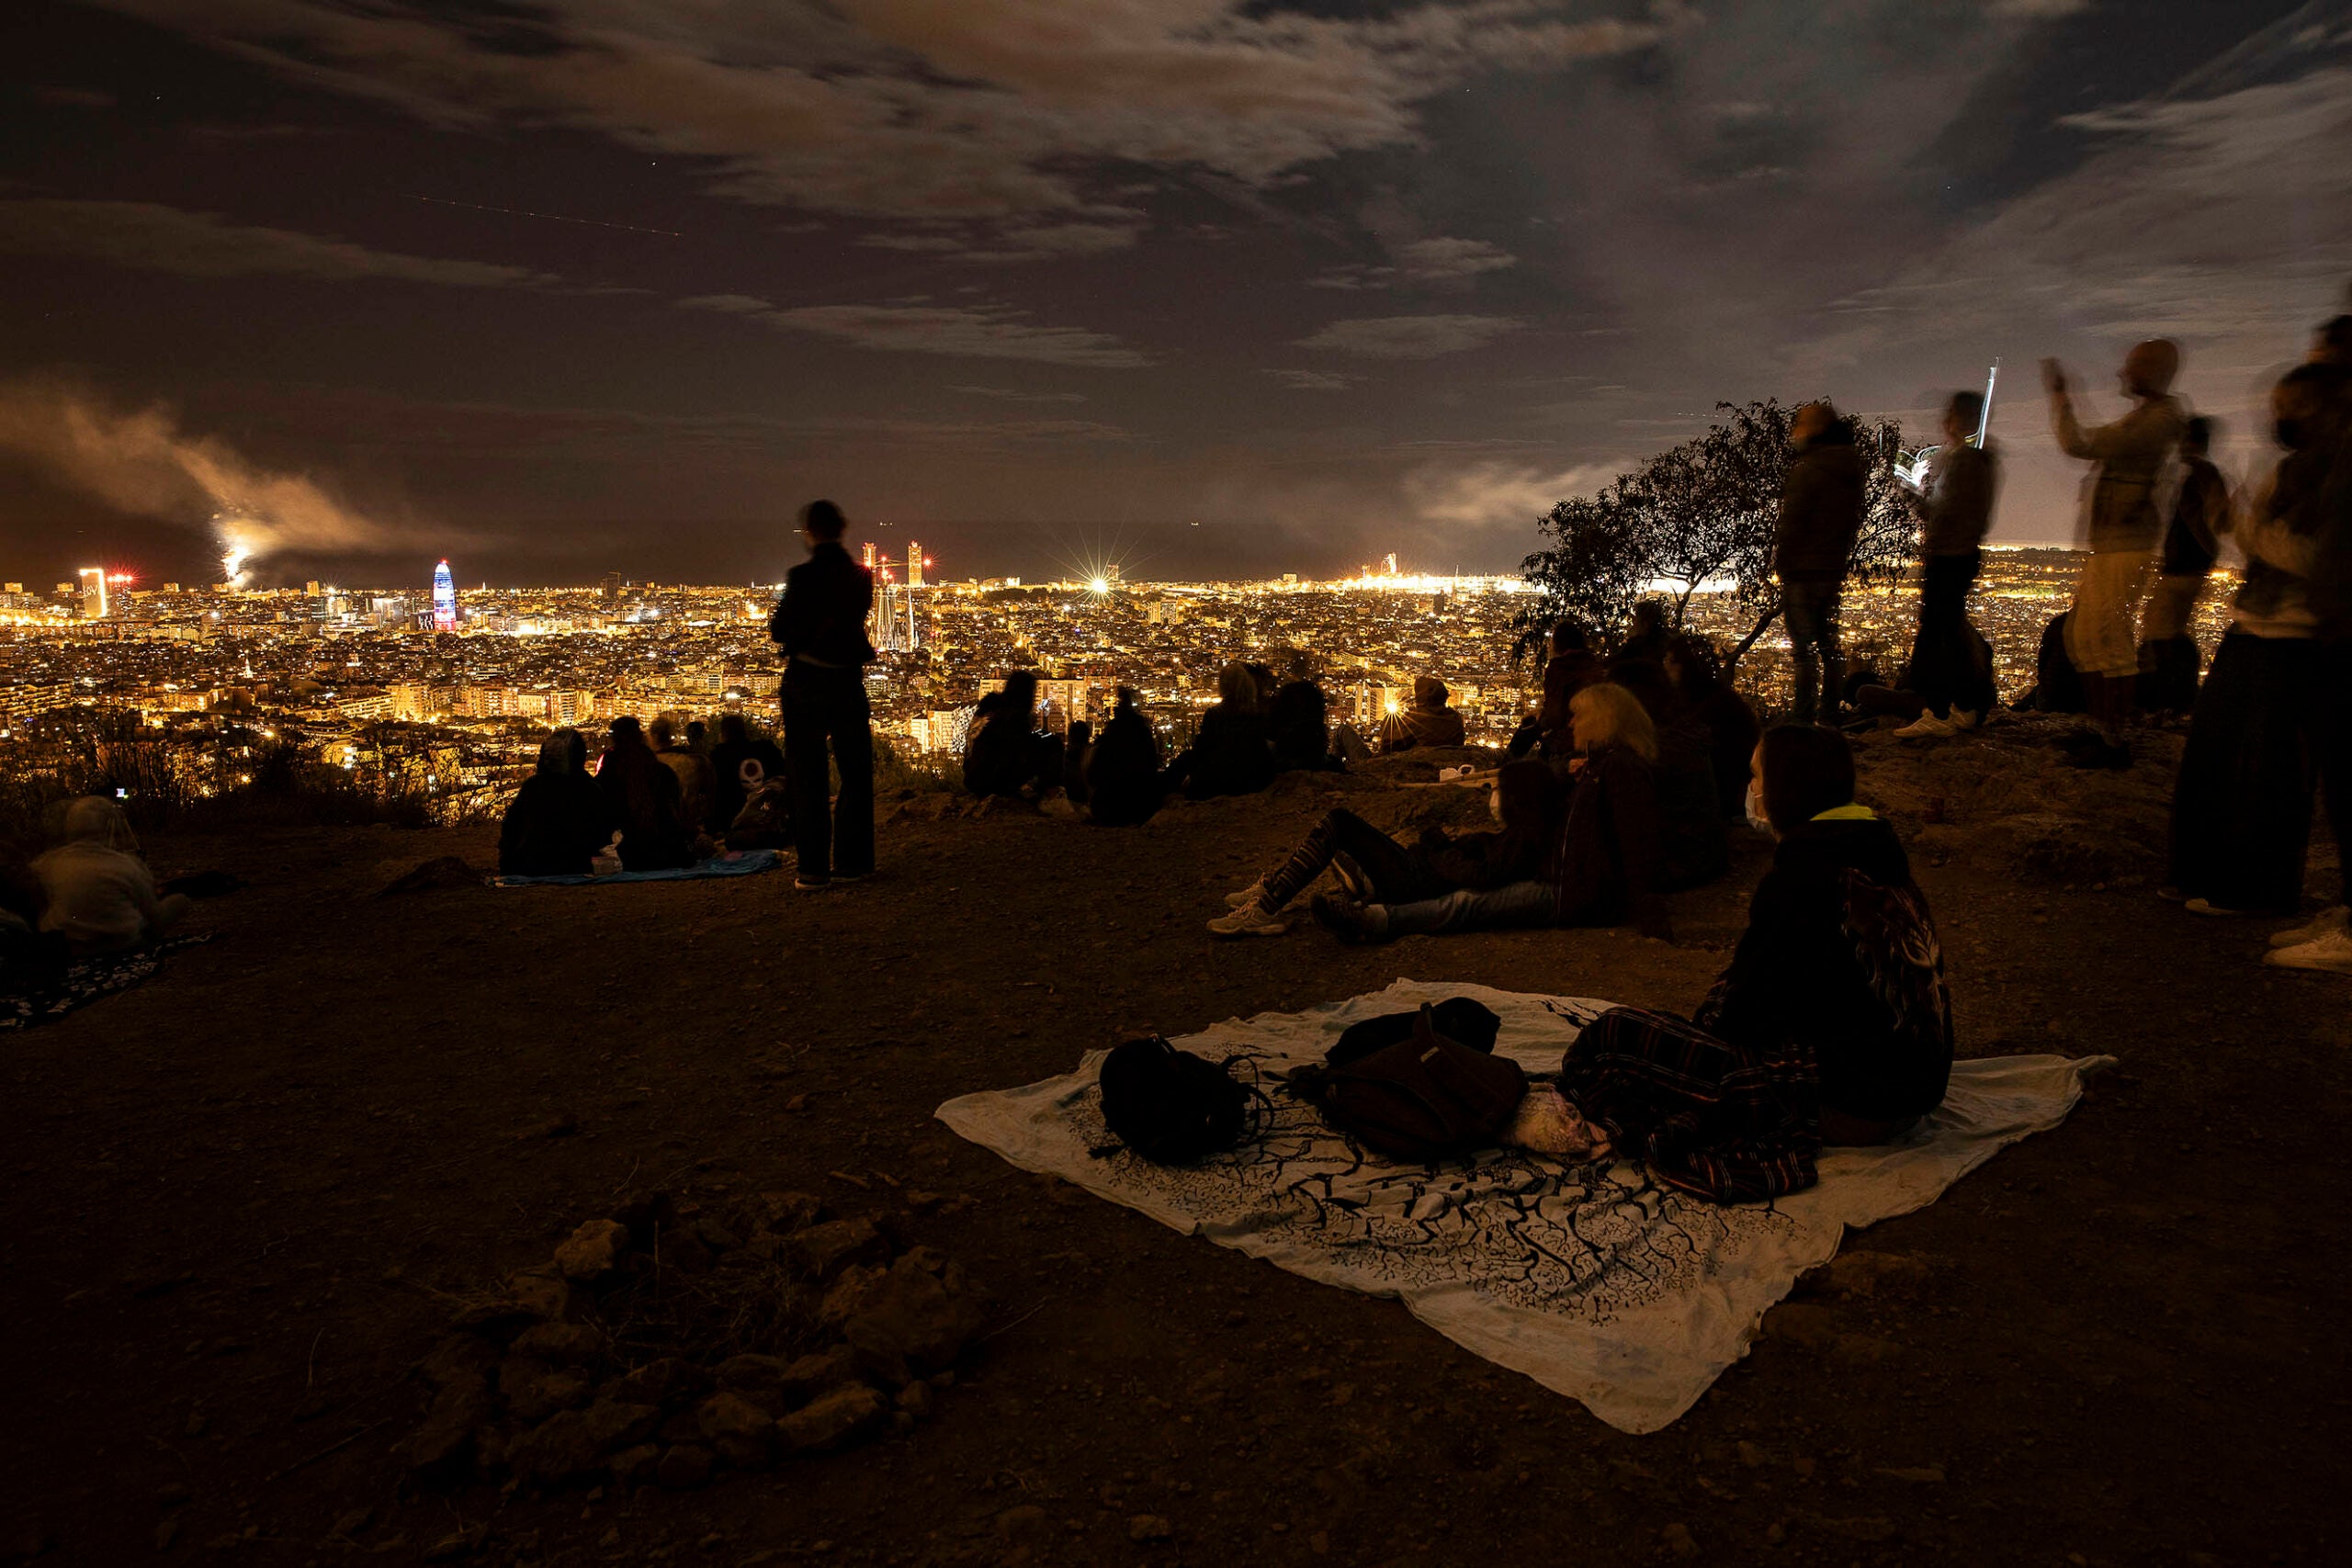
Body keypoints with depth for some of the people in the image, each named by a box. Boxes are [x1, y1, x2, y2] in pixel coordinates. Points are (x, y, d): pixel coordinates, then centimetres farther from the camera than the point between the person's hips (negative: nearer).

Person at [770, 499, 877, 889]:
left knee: (807, 779, 4)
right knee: (855, 774, 12)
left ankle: (815, 867, 4)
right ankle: (851, 861, 14)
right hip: (848, 682, 3)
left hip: (805, 684, -3)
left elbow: (779, 630, -9)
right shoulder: (861, 576, -1)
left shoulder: (802, 577, -14)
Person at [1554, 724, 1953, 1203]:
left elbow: (1751, 1008, -13)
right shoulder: (1875, 852, 8)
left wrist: (1708, 1021, 8)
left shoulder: (1802, 873, -18)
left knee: (1611, 1037, -10)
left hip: (1846, 1106, -9)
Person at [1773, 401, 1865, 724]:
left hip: (1804, 568, -8)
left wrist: (1781, 564, -4)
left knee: (1804, 648, -5)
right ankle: (1833, 711, 21)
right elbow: (1855, 522, 16)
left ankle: (1805, 718, -4)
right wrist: (1841, 558, 19)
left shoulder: (1807, 470, -16)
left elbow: (1791, 524, -15)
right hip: (1835, 570, 8)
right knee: (1828, 643, 16)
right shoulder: (1851, 471, 10)